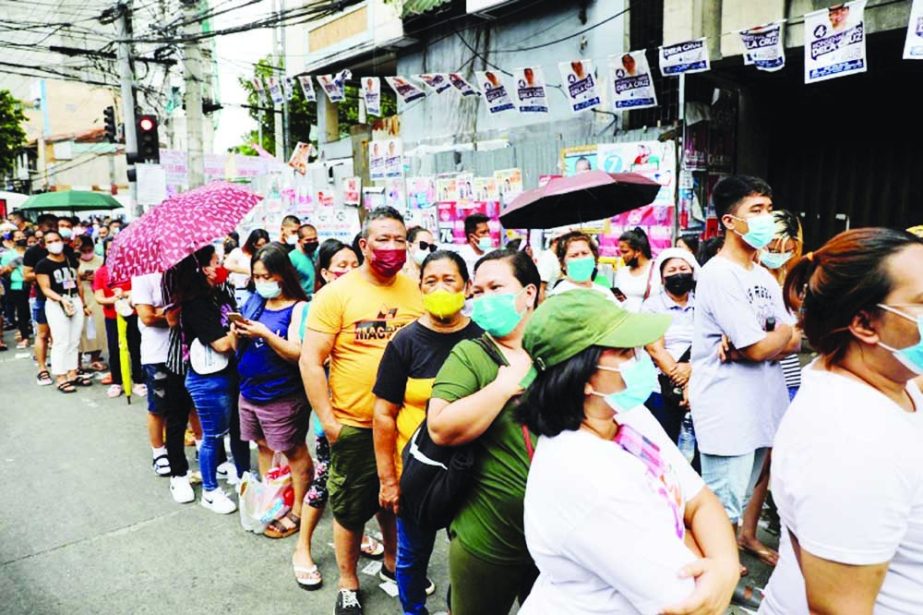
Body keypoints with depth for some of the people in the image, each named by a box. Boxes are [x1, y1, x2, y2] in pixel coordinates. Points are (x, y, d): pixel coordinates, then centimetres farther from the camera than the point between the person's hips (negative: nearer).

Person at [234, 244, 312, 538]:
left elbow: (298, 354, -19)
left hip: (283, 396, -7)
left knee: (294, 452, 5)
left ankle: (297, 511, 18)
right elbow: (238, 347, 12)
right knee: (264, 447, 17)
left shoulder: (298, 307, -12)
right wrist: (238, 333, -9)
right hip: (250, 391, 7)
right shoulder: (253, 302, 7)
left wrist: (265, 334, -25)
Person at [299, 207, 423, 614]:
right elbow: (310, 361, -11)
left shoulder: (416, 291, -1)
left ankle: (392, 563, 46)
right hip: (355, 426, -3)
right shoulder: (336, 294, -11)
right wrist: (327, 420, -13)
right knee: (350, 508, 11)